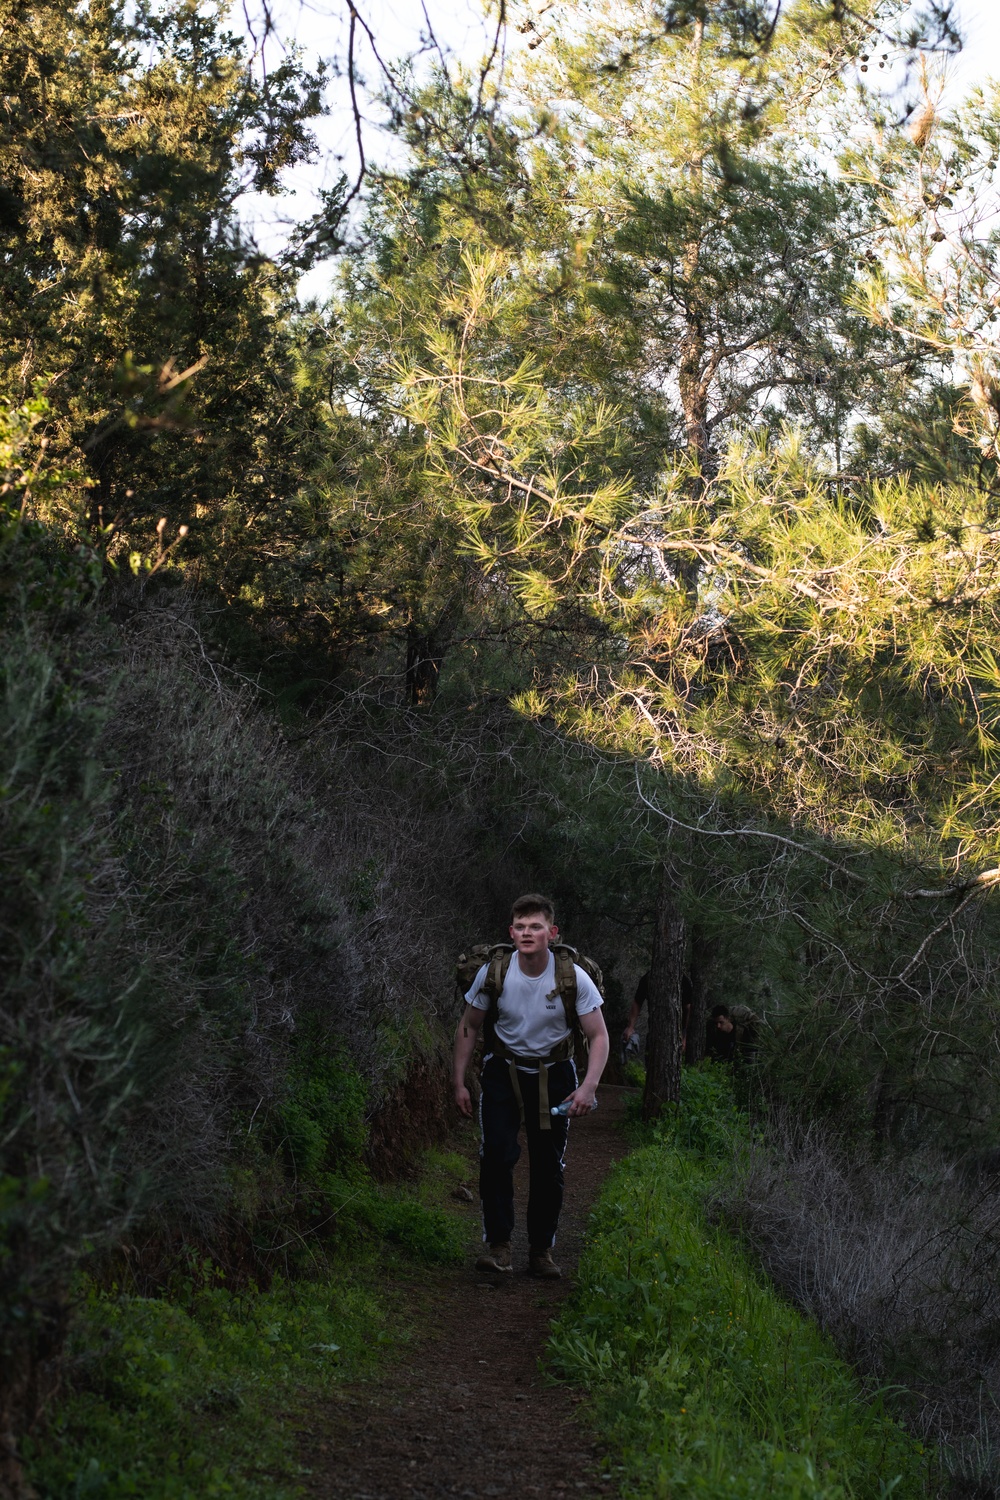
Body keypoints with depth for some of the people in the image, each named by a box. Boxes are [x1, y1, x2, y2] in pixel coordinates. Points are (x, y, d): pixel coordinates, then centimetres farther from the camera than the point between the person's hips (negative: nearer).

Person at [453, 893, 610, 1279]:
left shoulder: (573, 978, -18)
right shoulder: (493, 972, -15)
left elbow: (599, 1036, -11)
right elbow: (468, 1027, -1)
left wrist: (589, 1087, -25)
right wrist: (459, 1083, -4)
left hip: (553, 1074, 0)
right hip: (504, 1070, 0)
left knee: (549, 1165, 2)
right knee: (496, 1155, -16)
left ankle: (541, 1250, 16)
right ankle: (497, 1243, -6)